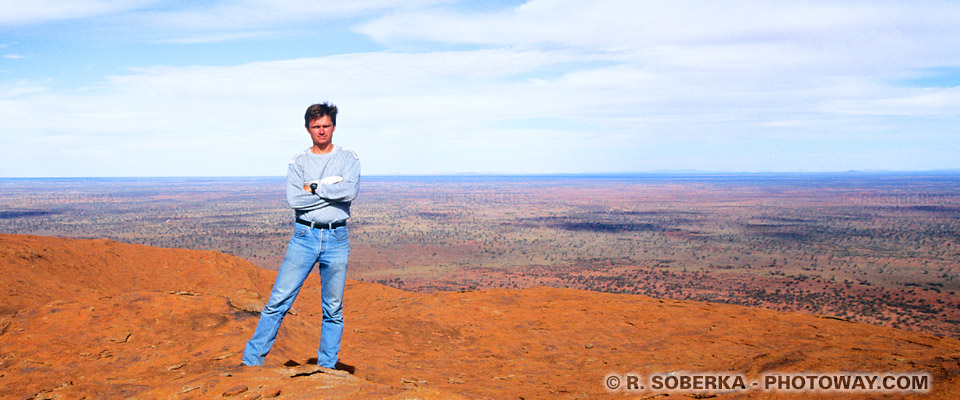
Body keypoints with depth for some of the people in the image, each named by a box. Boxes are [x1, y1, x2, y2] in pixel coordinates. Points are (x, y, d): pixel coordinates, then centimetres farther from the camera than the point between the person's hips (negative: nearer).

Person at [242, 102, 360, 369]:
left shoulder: (348, 159, 7)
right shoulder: (298, 163, 8)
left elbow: (350, 191, -13)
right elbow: (294, 200, -10)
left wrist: (314, 188, -7)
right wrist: (332, 189, -10)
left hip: (336, 239, 0)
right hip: (304, 237, 0)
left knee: (333, 309, 5)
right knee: (278, 301, -3)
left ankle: (326, 368, 15)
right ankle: (252, 360, 6)